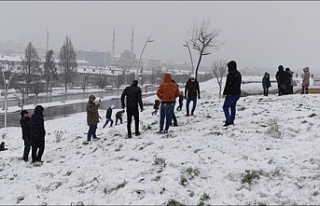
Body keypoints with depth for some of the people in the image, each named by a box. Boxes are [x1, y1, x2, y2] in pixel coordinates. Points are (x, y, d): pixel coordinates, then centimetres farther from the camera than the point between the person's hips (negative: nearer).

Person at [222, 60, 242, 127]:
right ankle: (232, 121, 21)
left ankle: (228, 121, -14)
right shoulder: (238, 73, 14)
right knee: (233, 106, 18)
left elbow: (228, 84, -18)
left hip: (231, 94, -9)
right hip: (237, 93, 9)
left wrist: (225, 93, -13)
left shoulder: (230, 74, -15)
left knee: (225, 107, -5)